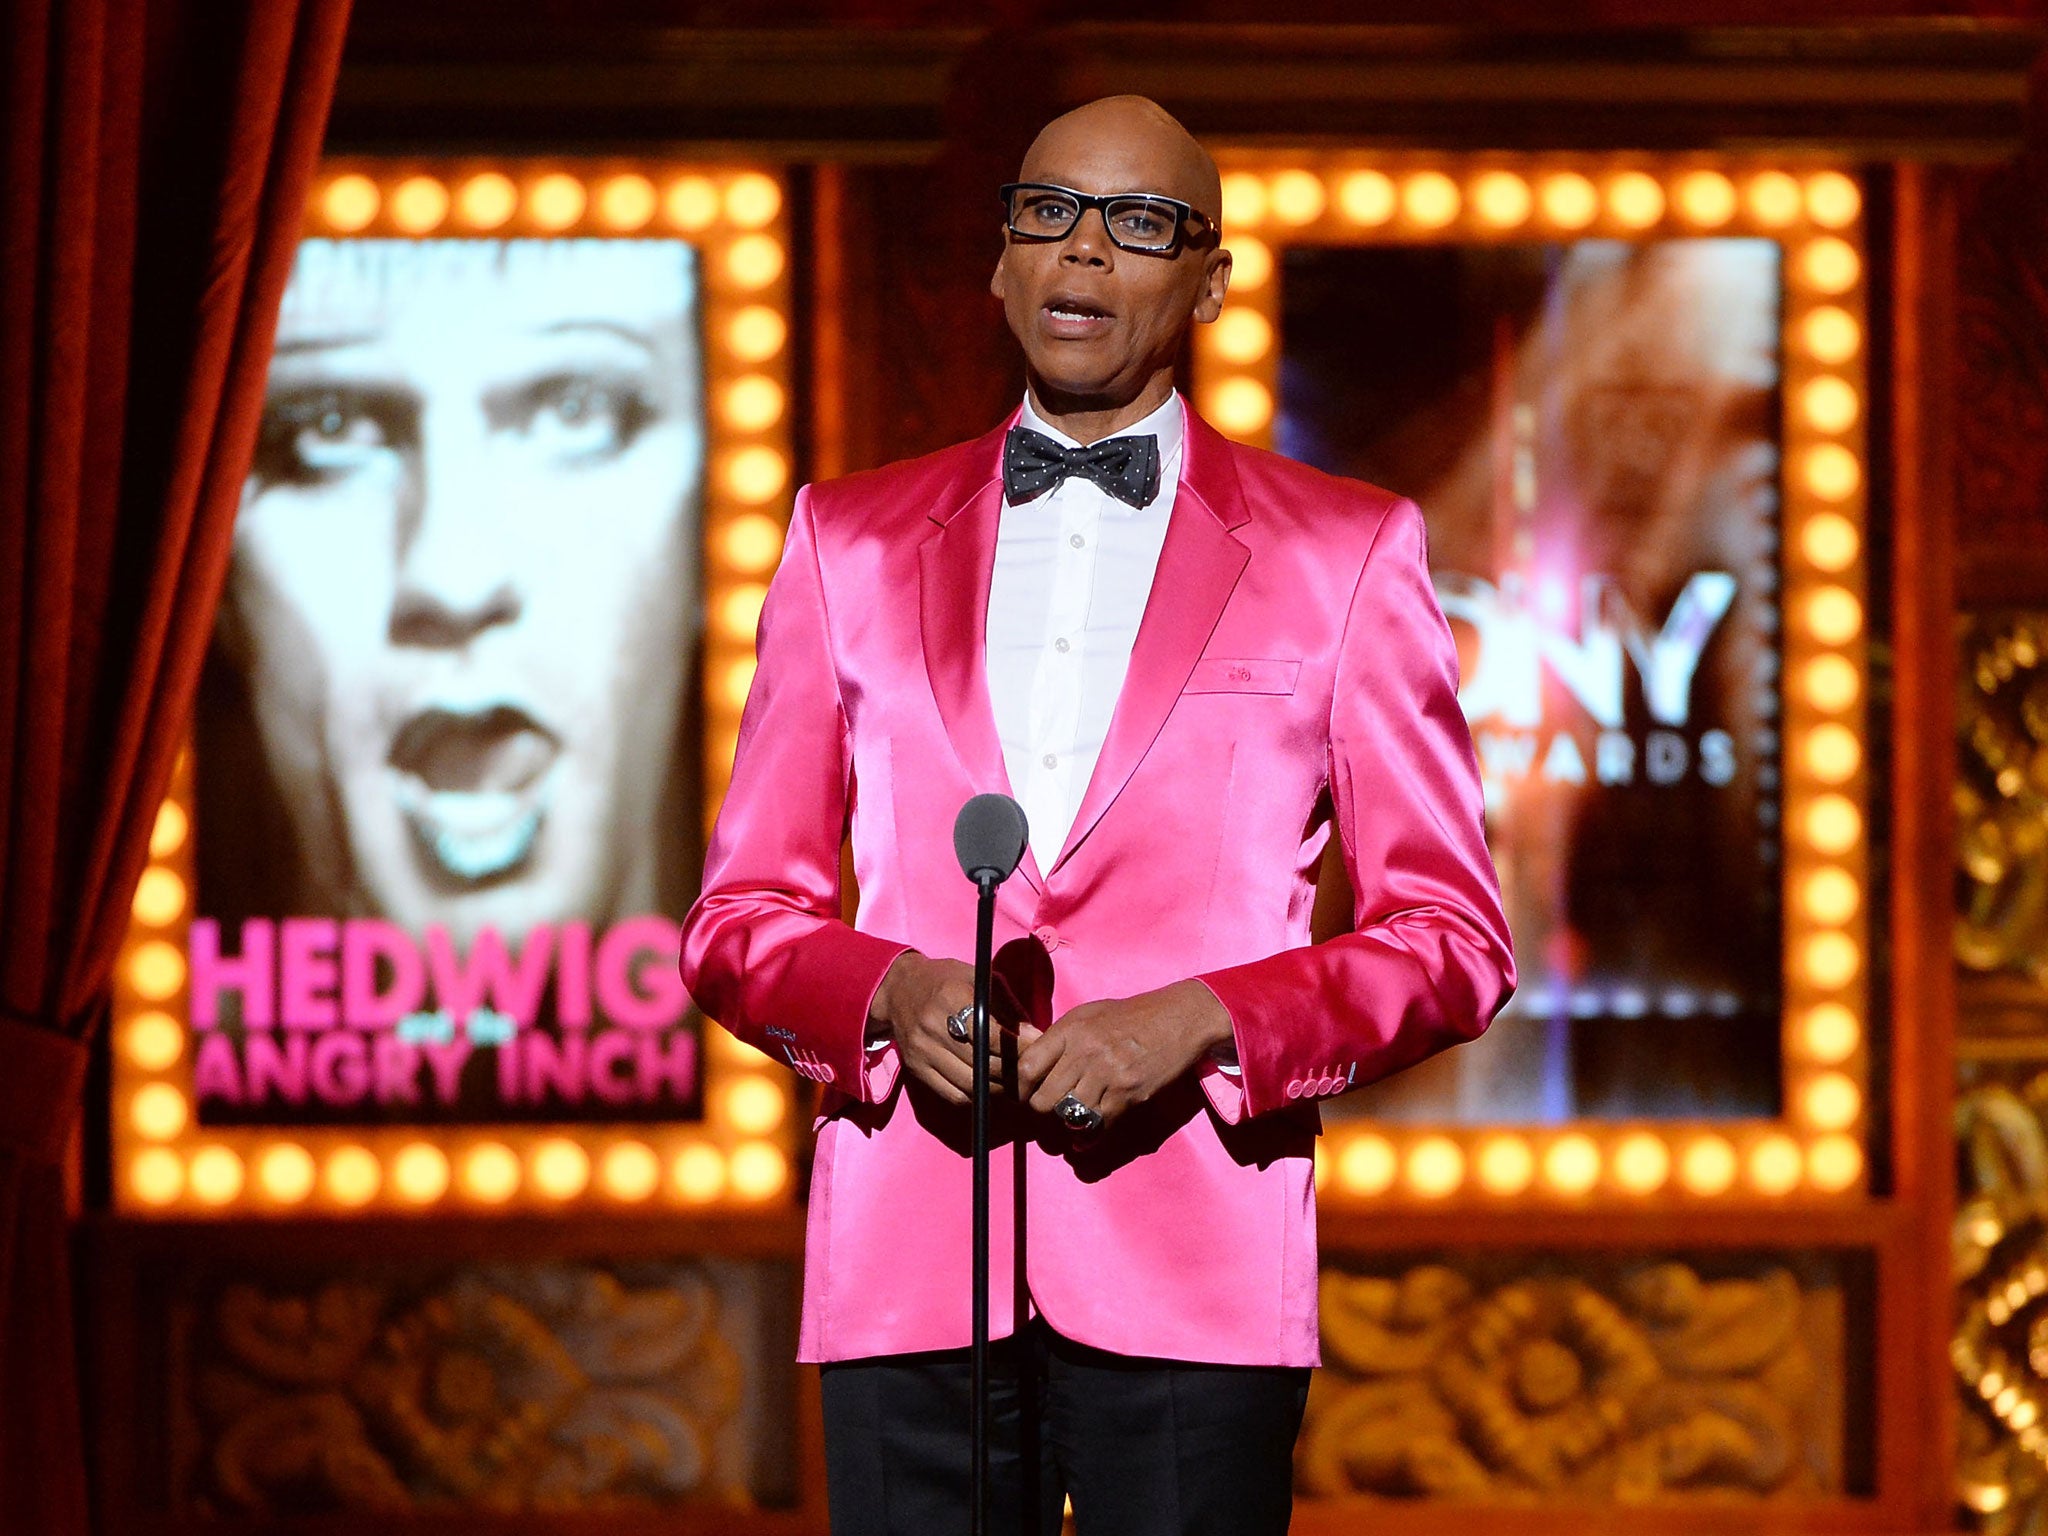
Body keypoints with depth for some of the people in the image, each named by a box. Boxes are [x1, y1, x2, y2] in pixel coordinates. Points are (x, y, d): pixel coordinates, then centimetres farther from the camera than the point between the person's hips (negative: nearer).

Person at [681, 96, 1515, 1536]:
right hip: (904, 1267, 2)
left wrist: (1200, 1018, -9)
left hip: (1194, 1278, -2)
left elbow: (1455, 938, 7)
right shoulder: (851, 540, 16)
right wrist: (891, 992, -7)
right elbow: (739, 918, 15)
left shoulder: (1346, 552, 10)